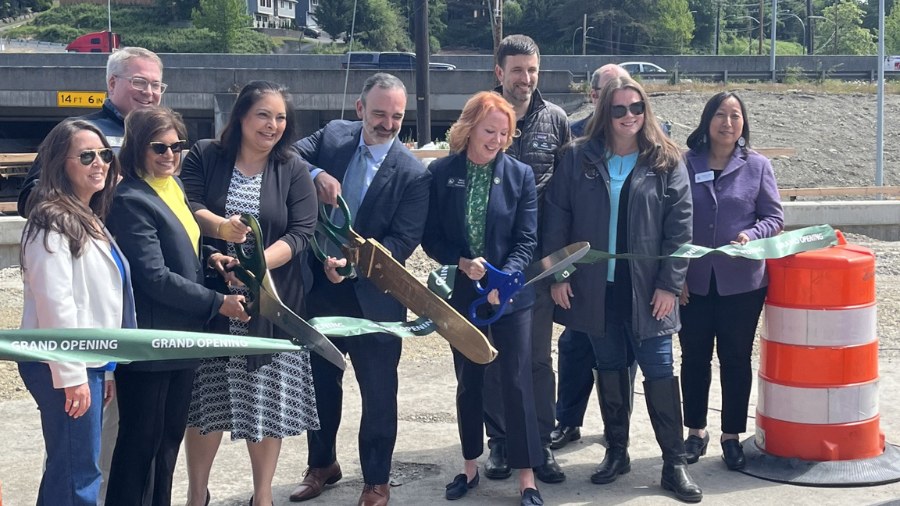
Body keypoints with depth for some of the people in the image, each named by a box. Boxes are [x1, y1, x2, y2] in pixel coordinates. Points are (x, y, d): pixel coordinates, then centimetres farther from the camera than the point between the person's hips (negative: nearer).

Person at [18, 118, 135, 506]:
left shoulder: (89, 221, 17)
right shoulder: (53, 222, -13)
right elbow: (54, 300, -19)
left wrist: (105, 370, 19)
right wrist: (72, 375, -21)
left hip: (90, 360, 9)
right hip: (65, 367, -9)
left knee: (68, 469, 12)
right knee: (78, 473, -8)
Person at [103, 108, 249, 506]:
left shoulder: (173, 186, 10)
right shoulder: (130, 200, -17)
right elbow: (155, 277, -22)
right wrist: (218, 303, -17)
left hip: (182, 335, 8)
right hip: (148, 341, -8)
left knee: (170, 436, 15)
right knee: (141, 439, 2)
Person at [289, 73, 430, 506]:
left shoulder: (412, 174, -13)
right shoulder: (333, 136, -1)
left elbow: (403, 241, -15)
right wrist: (316, 174, -21)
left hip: (374, 299, -4)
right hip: (321, 288, 4)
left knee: (378, 393, 8)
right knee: (321, 382, 19)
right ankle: (322, 464, 39)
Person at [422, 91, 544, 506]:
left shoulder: (519, 175, -5)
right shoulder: (441, 173, -4)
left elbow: (527, 239, -7)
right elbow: (431, 238, -1)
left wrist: (504, 277, -21)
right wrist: (462, 262, -17)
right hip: (462, 294, 2)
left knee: (517, 383, -2)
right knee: (468, 382, 13)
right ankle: (470, 467, 27)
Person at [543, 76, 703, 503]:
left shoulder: (666, 163, -2)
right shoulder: (579, 158, 2)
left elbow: (680, 229, -4)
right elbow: (557, 218, 3)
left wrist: (670, 284, -9)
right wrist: (557, 274, -3)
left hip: (646, 288, -2)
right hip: (595, 287, 2)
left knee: (659, 372, 0)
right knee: (610, 369, 13)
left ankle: (674, 463, 8)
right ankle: (616, 451, 26)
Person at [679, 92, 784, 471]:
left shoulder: (757, 165, -1)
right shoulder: (686, 164, 0)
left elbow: (775, 217, 2)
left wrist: (751, 236, -19)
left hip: (742, 281, -1)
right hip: (694, 280, 1)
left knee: (735, 358, 8)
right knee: (694, 356, 10)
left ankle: (732, 435, 20)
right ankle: (696, 431, 25)